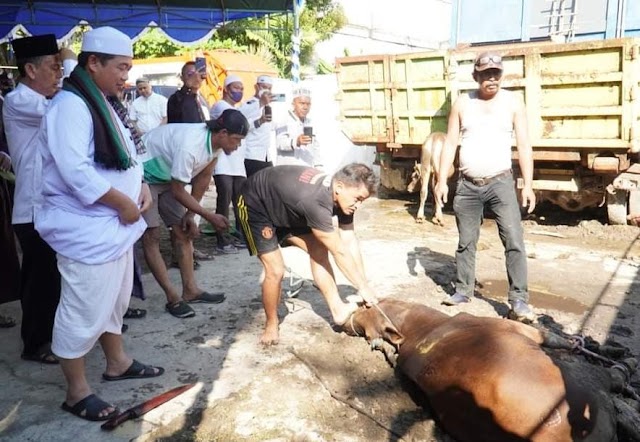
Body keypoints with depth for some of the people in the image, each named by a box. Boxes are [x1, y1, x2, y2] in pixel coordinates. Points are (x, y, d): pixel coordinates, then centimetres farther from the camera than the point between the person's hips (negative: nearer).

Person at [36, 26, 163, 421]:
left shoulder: (103, 104, 14)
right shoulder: (70, 106, -18)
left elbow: (124, 156, 19)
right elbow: (76, 171, -27)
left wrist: (141, 186, 1)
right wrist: (124, 203, -19)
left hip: (116, 224, 10)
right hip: (87, 229, -10)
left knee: (115, 299, 22)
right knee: (84, 310, 2)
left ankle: (117, 362, 39)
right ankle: (77, 392, 17)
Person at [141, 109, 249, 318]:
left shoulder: (215, 142, -13)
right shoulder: (190, 146, -37)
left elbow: (203, 179, 0)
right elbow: (178, 192, -27)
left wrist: (190, 214, 1)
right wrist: (210, 216, -21)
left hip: (166, 178, 9)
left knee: (183, 232, 6)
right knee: (151, 237, -8)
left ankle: (190, 291, 12)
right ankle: (173, 298, -4)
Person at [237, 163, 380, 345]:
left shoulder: (342, 195, -15)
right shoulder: (316, 201, -41)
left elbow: (350, 242, -9)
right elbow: (340, 252, -33)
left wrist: (364, 283, -11)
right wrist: (363, 287, -22)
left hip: (284, 209, 8)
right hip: (256, 205, -8)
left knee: (319, 249, -4)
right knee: (275, 271, -13)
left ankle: (337, 310, 2)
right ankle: (271, 324, 10)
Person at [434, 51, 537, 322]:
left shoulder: (513, 102, 1)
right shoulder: (462, 104, 5)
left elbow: (524, 146, -1)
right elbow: (450, 143, 5)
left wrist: (528, 184, -8)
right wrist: (442, 180, -2)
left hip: (501, 183, -1)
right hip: (467, 185, 2)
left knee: (514, 242, -7)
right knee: (466, 242, 11)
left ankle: (519, 302, -2)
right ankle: (463, 290, 26)